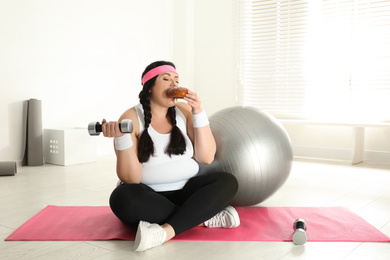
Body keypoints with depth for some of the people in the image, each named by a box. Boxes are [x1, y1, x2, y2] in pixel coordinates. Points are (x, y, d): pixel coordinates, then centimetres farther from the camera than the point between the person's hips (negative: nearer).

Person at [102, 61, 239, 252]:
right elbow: (131, 179, -16)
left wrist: (198, 113, -13)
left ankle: (167, 230, -33)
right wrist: (121, 138, -30)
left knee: (228, 182, -20)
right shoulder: (131, 118, -9)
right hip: (149, 196, -3)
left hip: (184, 191, 4)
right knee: (123, 197, -35)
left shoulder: (184, 111, 2)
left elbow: (206, 157, -5)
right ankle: (203, 217, -24)